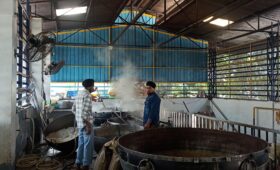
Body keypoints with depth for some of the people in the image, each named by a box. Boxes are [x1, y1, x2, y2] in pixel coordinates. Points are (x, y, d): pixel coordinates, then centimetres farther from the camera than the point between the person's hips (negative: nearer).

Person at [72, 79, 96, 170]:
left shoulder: (79, 94, 13)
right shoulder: (87, 95, -16)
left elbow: (74, 109, 19)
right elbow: (84, 111, -25)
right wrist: (88, 125, -22)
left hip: (80, 123, 9)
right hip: (86, 123, -9)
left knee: (81, 143, 16)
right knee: (88, 144, 1)